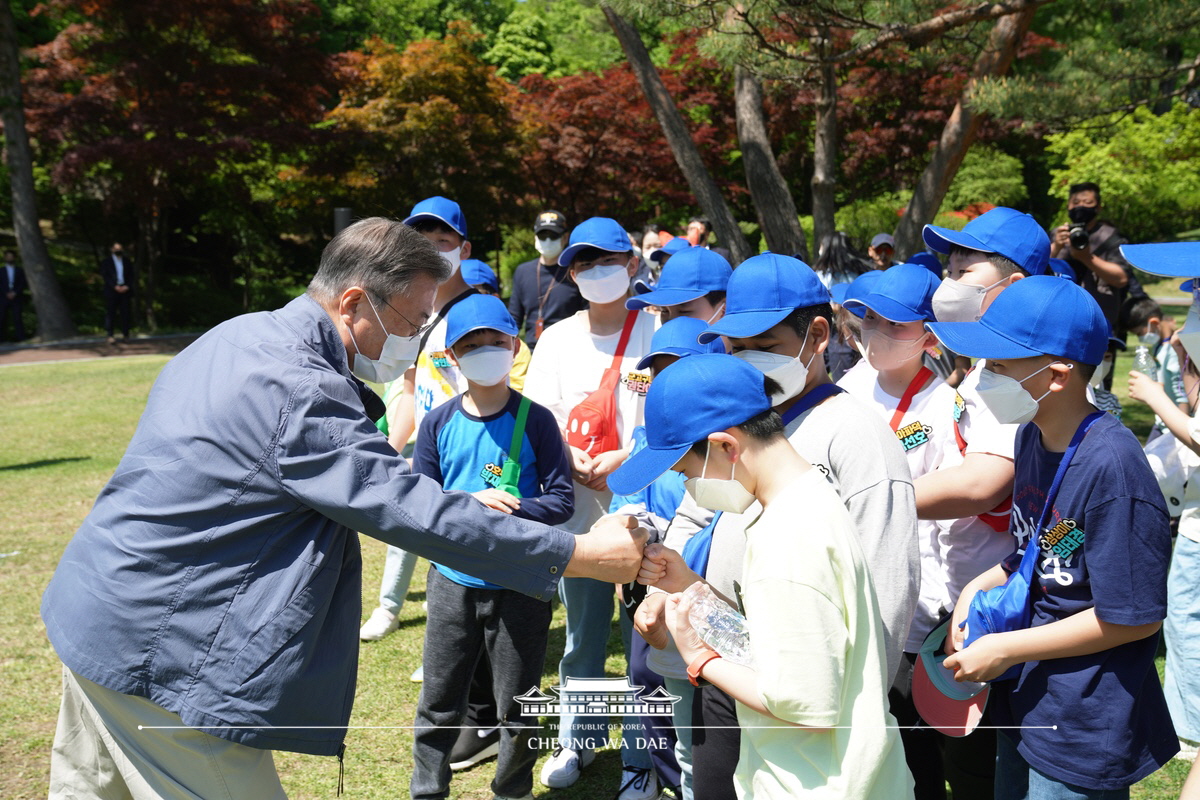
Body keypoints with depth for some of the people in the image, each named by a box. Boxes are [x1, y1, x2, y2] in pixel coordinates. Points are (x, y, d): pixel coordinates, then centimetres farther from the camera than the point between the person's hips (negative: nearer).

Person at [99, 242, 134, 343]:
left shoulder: (127, 261, 15)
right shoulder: (106, 261, 7)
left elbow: (131, 276, 11)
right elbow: (105, 276, -2)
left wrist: (127, 286, -6)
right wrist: (115, 286, -13)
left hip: (125, 289, 2)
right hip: (111, 290, -2)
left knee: (125, 312, -2)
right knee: (110, 313, -4)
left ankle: (125, 333, 4)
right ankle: (110, 335, -5)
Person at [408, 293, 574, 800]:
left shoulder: (535, 420, -6)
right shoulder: (438, 423, -1)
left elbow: (561, 500, -6)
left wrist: (511, 511, -23)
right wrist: (473, 503, -18)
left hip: (521, 584, -2)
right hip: (453, 581, 2)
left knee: (517, 709, 11)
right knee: (438, 704, 12)